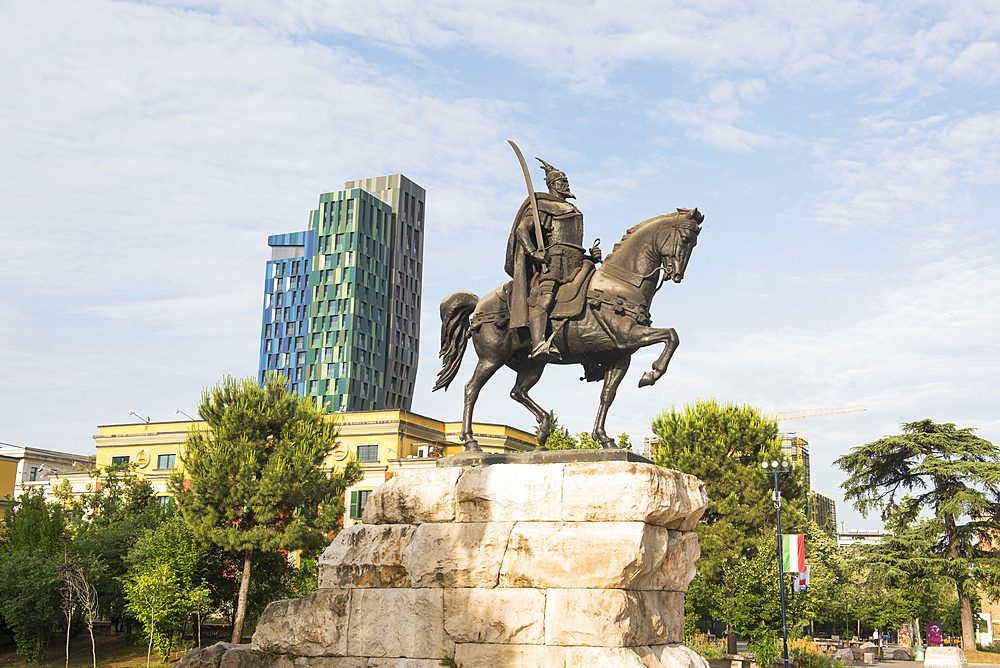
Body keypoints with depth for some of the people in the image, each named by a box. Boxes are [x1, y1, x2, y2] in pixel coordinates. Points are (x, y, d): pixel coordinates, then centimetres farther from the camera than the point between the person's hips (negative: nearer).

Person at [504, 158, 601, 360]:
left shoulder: (573, 211, 34)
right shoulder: (541, 204, 11)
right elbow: (522, 229, -1)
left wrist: (592, 255, 16)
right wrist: (533, 252, -18)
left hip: (575, 264, 8)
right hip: (550, 260, -8)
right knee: (544, 297, -28)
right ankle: (538, 345, -46)